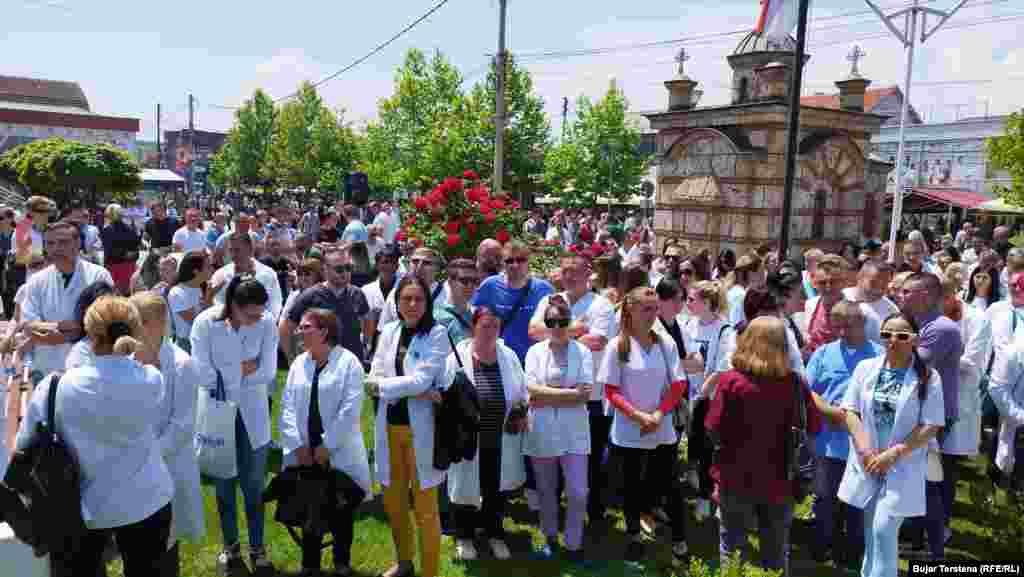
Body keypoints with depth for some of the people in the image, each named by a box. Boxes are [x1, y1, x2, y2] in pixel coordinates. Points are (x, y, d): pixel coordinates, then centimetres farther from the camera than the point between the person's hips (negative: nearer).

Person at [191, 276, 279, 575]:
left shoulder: (266, 323, -16)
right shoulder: (205, 323, -20)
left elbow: (269, 372, -15)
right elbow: (205, 376, -21)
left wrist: (226, 371, -15)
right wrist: (246, 367, -15)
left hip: (252, 414, 1)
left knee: (253, 484, 9)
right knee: (224, 482, 15)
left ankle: (257, 548, 27)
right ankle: (230, 545, 34)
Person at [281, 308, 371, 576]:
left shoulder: (348, 362, -9)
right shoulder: (298, 363, 7)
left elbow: (350, 409, -14)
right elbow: (288, 406, 4)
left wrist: (326, 445, -15)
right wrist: (298, 444, -6)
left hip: (339, 452, -4)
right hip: (305, 452, 4)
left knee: (340, 510, 8)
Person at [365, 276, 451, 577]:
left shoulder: (437, 334, -9)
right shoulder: (389, 331, 4)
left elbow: (422, 379, -18)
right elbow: (373, 378, -3)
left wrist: (383, 386, -10)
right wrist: (413, 391, -15)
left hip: (421, 429, -5)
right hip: (389, 427, 5)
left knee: (425, 507, 4)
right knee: (393, 502, 19)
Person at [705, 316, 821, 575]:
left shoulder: (731, 380, -17)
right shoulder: (795, 382, -10)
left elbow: (714, 430, -15)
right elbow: (814, 427, 0)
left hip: (737, 479, -2)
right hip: (779, 481, 2)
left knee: (733, 550, 17)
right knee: (776, 554, 21)